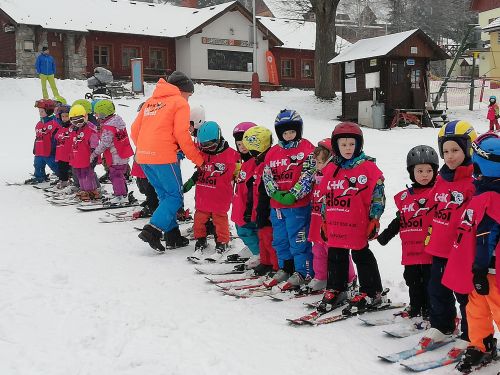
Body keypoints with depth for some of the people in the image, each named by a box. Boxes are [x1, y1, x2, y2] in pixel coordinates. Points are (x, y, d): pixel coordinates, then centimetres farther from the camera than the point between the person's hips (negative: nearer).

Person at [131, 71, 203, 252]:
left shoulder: (151, 101, 21)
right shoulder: (180, 103, 2)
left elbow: (135, 130, 18)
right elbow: (182, 135, -8)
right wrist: (198, 159, -2)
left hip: (143, 157, 7)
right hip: (163, 157, -7)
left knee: (165, 195, 17)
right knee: (175, 196, 2)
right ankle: (152, 230, -11)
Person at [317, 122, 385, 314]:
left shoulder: (368, 167, -7)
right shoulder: (330, 170, 8)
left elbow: (377, 195, -6)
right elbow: (325, 197, 16)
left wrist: (374, 219, -9)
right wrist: (324, 222, 16)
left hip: (358, 225, -5)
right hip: (335, 226, 5)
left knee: (362, 256, 5)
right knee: (335, 258, 15)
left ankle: (371, 293, 17)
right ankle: (335, 290, 30)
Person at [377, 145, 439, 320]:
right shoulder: (404, 197, 11)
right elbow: (399, 220, 21)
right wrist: (386, 235, 23)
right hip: (410, 252, 5)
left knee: (430, 282, 3)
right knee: (413, 282, 15)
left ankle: (429, 311, 15)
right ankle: (415, 309, 29)